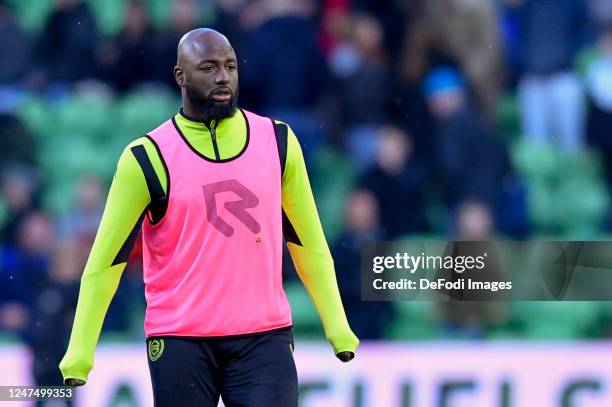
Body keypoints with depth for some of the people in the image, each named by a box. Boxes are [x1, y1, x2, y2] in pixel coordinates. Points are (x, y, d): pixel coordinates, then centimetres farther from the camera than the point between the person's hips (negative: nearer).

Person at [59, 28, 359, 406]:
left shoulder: (277, 141, 6)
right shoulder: (150, 158, -3)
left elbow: (309, 243, 14)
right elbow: (105, 262, 0)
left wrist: (338, 328, 9)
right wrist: (79, 355, -6)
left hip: (264, 338, 2)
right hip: (181, 342, -2)